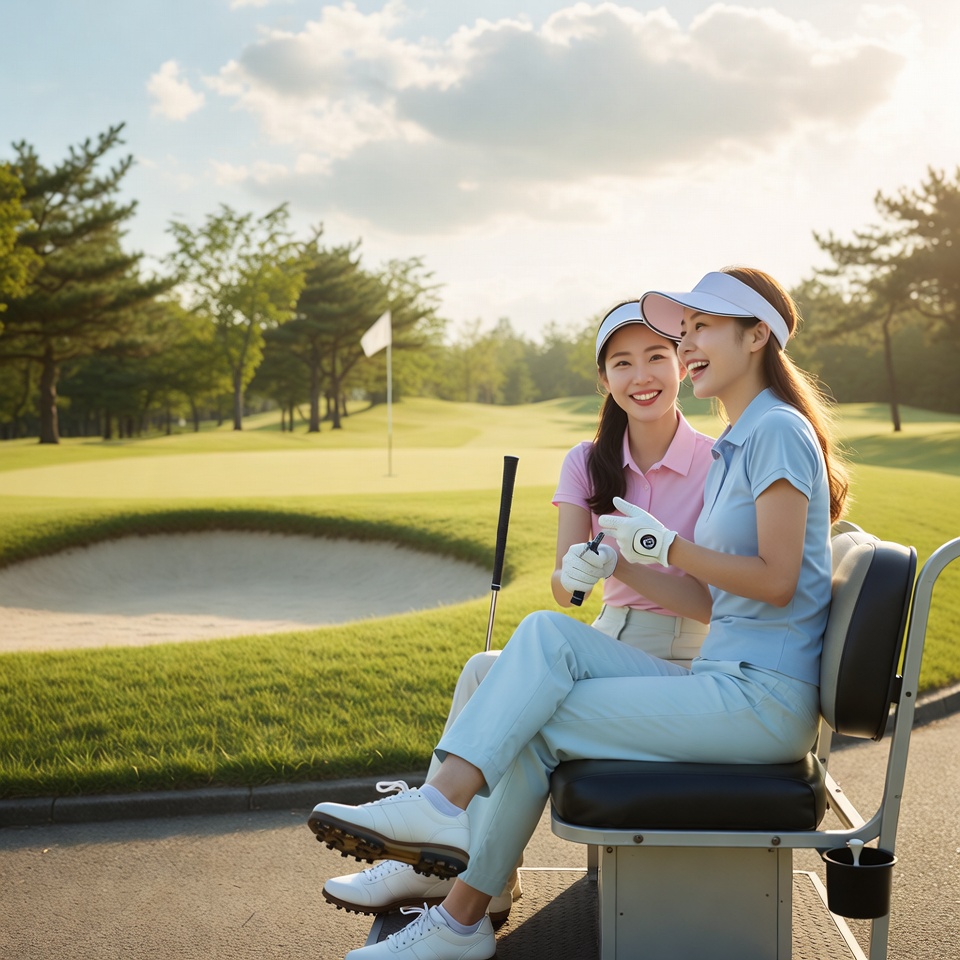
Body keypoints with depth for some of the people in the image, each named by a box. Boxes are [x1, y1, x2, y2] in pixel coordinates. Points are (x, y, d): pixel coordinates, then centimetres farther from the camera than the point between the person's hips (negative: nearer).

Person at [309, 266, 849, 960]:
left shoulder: (779, 430, -9)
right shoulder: (734, 450, 20)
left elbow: (776, 581, -17)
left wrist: (664, 543, -12)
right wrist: (626, 561, 6)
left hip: (764, 700, -8)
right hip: (724, 679, 8)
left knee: (541, 722, -12)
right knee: (547, 634, -9)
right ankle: (441, 807, -12)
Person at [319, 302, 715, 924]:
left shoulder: (718, 462, -7)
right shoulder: (589, 464, 6)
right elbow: (562, 590, -4)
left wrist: (618, 560, -26)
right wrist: (575, 573, -28)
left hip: (680, 663, -5)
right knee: (487, 672, -22)